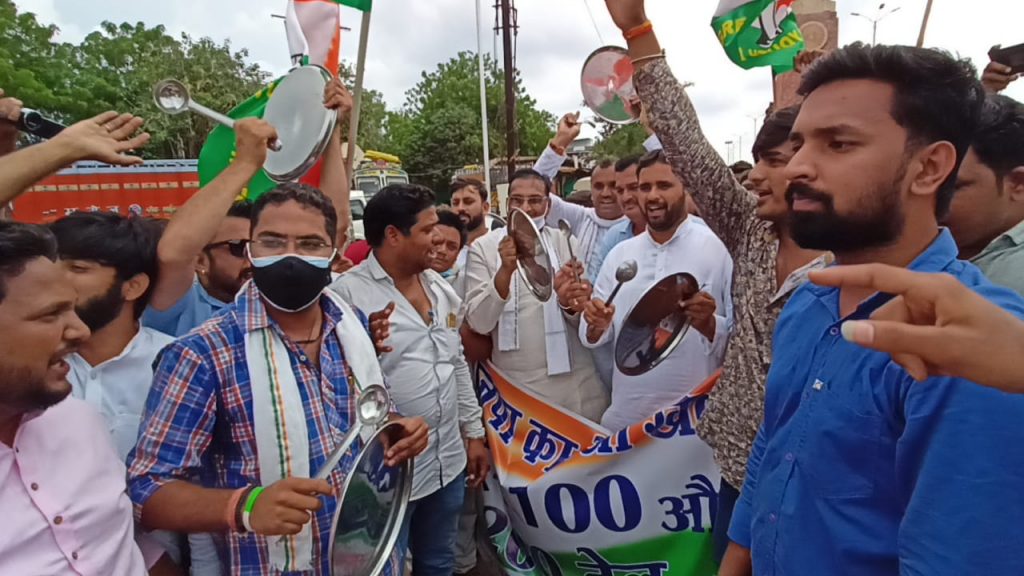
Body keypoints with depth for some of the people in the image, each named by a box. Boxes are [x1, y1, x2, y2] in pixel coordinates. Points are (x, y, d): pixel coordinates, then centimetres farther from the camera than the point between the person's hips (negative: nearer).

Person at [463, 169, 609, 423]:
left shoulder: (567, 242, 3)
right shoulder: (483, 247, -3)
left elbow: (585, 319, 5)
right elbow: (478, 323, -11)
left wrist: (569, 304, -18)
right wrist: (505, 271, -26)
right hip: (515, 385, -2)